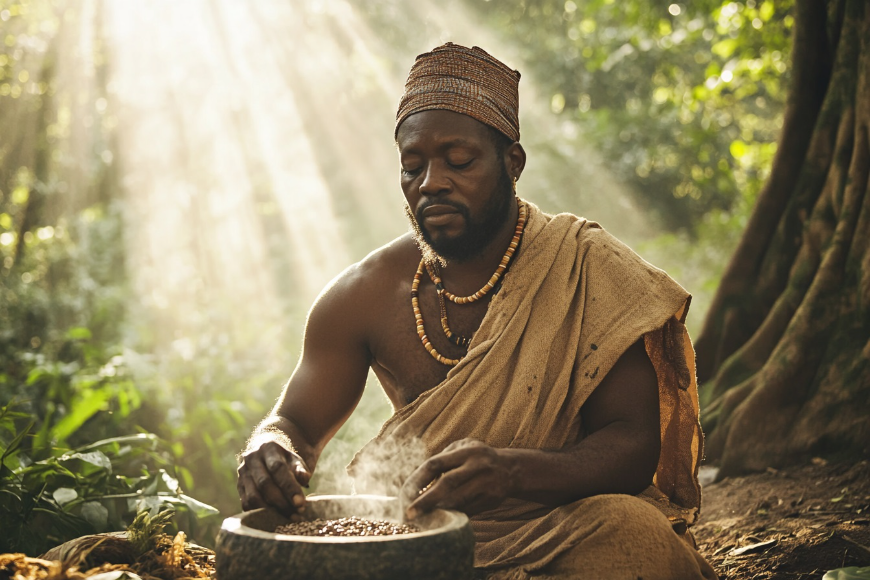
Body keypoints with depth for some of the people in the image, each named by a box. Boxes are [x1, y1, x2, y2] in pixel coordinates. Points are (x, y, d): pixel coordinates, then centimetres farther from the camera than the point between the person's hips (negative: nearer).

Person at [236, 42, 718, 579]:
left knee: (632, 533, -34)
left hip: (559, 526, -3)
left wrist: (511, 470, -35)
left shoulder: (590, 271, -9)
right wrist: (270, 453, -18)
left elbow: (635, 444, -14)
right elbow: (296, 423, 9)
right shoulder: (366, 293, -1)